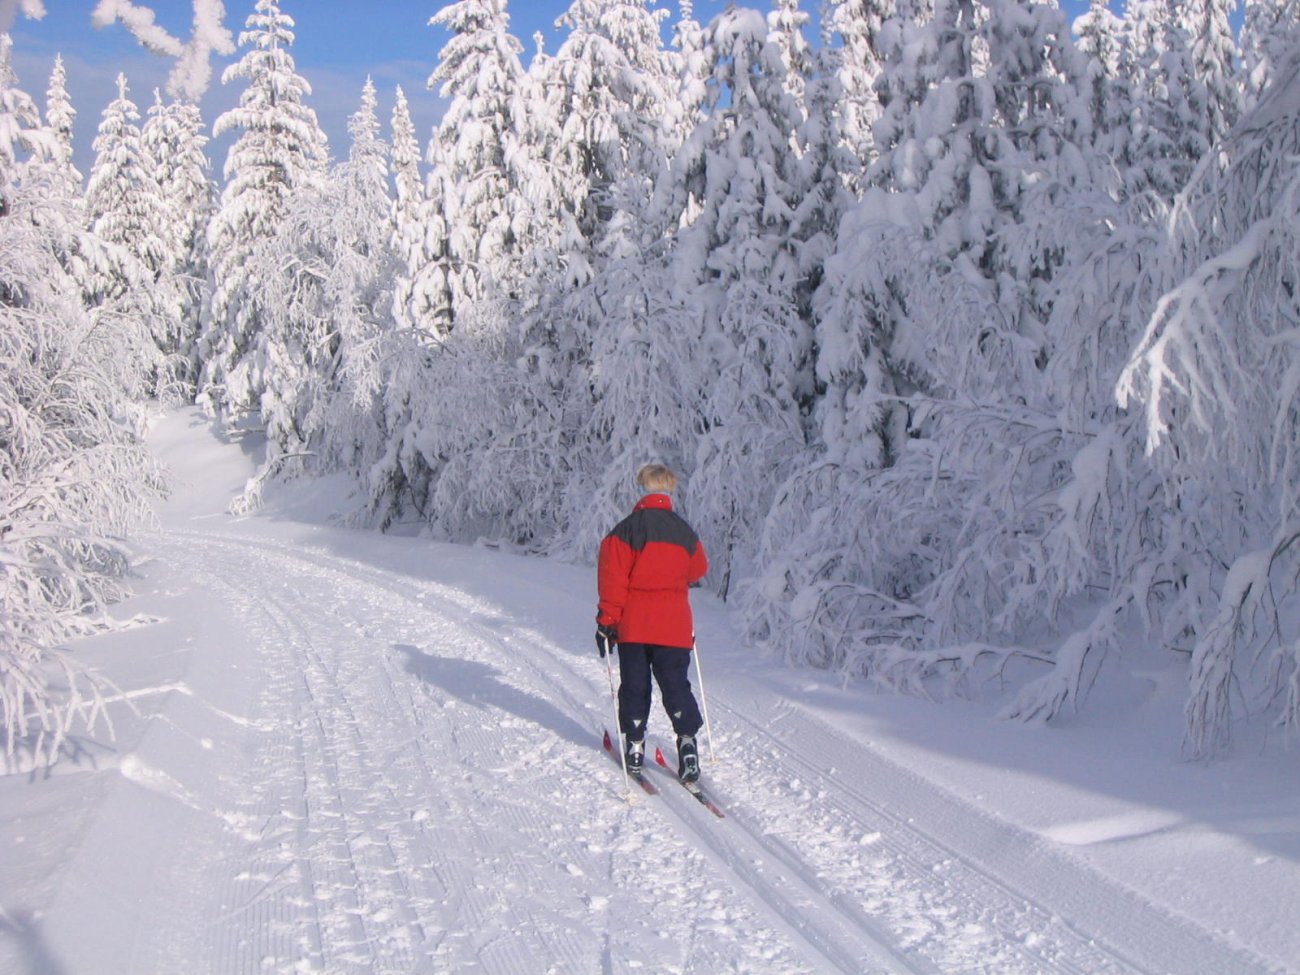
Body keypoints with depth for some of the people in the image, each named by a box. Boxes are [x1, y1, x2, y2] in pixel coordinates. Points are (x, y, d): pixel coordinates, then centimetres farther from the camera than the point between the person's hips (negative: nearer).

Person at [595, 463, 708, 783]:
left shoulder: (626, 530, -8)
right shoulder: (685, 532, 4)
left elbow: (612, 579, -10)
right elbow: (698, 571, 20)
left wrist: (606, 621, -5)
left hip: (633, 625, -2)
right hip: (674, 627, 2)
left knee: (634, 686, 11)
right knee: (676, 686, 6)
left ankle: (635, 747, 16)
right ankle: (687, 741, -7)